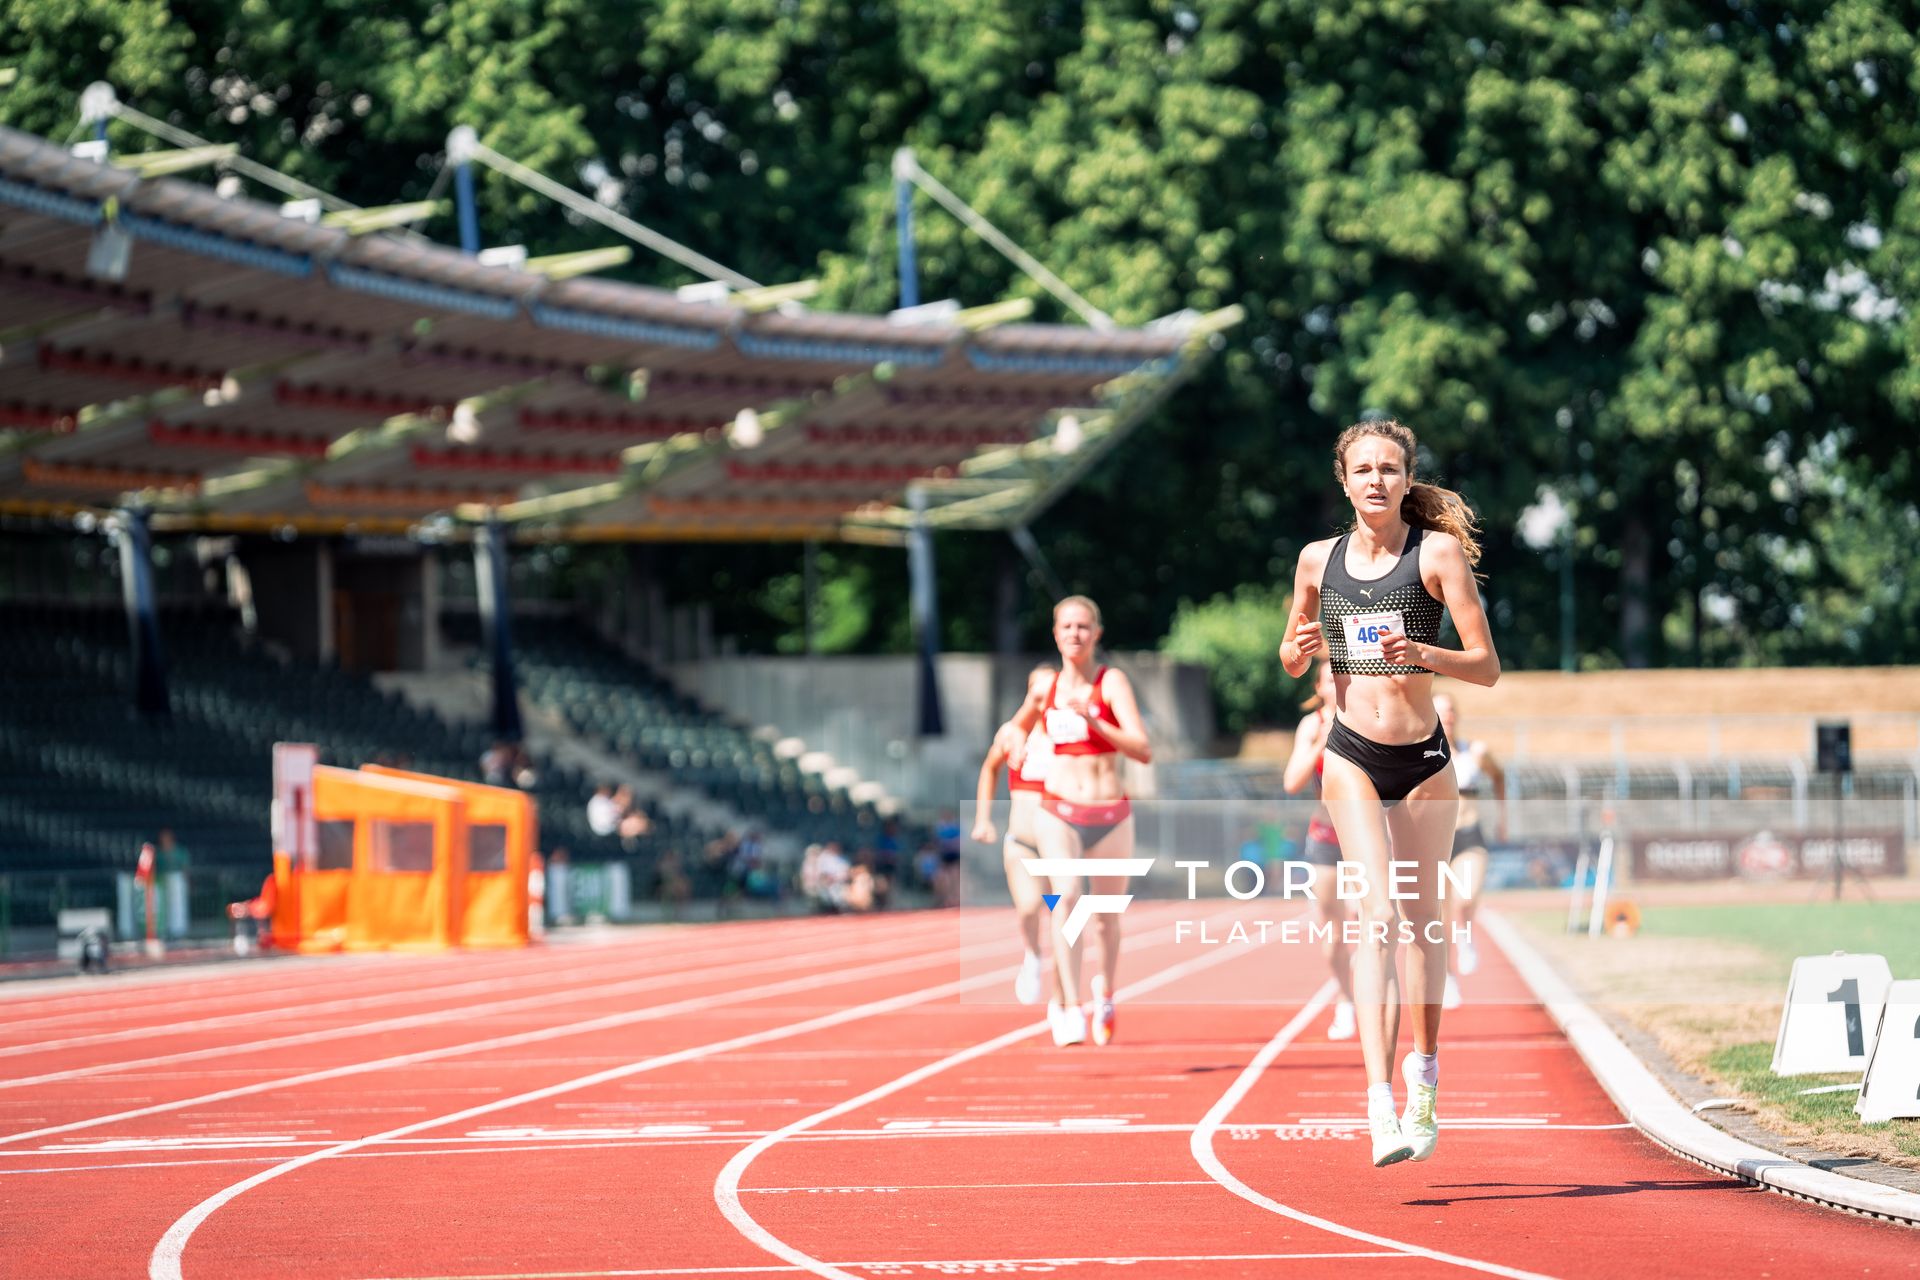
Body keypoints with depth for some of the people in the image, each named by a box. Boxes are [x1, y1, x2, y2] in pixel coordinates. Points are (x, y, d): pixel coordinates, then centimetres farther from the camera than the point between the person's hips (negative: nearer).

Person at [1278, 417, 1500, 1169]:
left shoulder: (1437, 552, -4)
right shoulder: (1318, 560, 5)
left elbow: (1487, 668, -6)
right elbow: (1291, 660, 18)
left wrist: (1423, 653, -24)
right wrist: (1300, 648, -5)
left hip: (1424, 760, 0)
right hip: (1353, 758, 0)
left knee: (1422, 918, 12)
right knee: (1379, 913, -16)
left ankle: (1424, 1070, 35)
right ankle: (1380, 1099, -24)